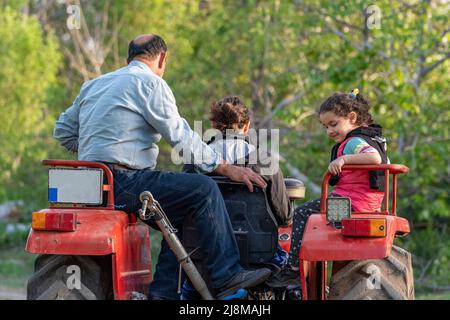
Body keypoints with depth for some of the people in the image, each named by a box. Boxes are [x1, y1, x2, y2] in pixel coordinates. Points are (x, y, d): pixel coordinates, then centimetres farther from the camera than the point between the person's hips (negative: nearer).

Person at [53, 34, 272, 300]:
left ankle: (164, 290, 10)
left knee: (179, 212, 19)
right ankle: (228, 276, -12)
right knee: (204, 189, -10)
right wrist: (227, 168, -6)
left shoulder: (94, 85, 22)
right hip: (124, 183, -9)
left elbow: (63, 130, 26)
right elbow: (182, 136, -9)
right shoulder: (151, 83, -4)